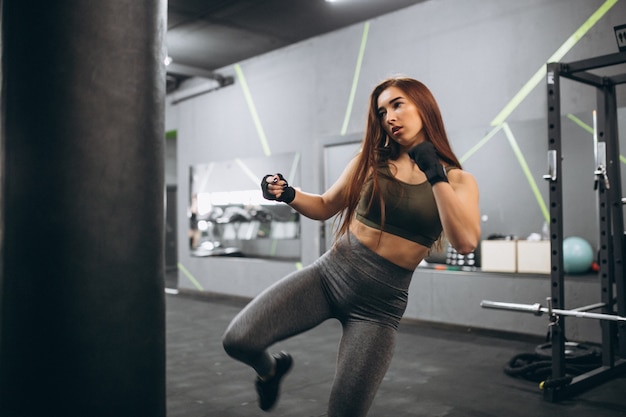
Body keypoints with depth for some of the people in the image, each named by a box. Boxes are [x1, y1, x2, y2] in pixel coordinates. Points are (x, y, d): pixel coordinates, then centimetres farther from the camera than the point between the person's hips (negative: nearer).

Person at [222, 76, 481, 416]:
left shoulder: (458, 180, 0)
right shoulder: (372, 160, 6)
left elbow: (465, 243, -17)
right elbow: (325, 207, 15)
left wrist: (436, 177, -21)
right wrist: (288, 194, -4)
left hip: (381, 301, -1)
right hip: (329, 273, 2)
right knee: (238, 340, -15)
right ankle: (271, 368, 21)